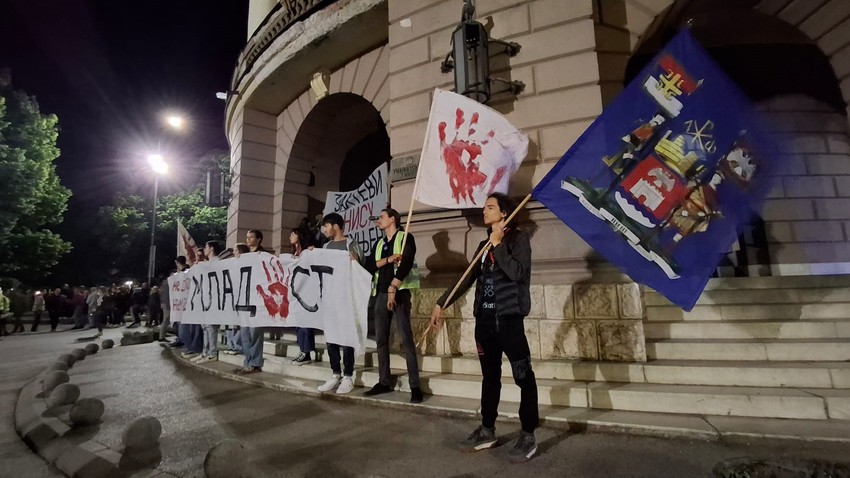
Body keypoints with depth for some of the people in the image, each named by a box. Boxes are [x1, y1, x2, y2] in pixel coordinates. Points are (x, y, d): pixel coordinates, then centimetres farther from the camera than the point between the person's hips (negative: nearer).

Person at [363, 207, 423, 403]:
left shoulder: (405, 237, 0)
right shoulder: (379, 243, 19)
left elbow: (406, 263, -14)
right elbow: (369, 265, 6)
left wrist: (393, 288, -20)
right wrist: (388, 259, -10)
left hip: (399, 292, -6)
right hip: (381, 293, 6)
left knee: (406, 338, -9)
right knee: (381, 338, 7)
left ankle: (415, 386, -5)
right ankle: (384, 382, 17)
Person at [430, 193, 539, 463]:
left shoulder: (518, 238, -2)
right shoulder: (484, 245, 16)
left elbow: (516, 273, -19)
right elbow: (467, 279, 16)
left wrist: (498, 245, -12)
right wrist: (441, 304, 13)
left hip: (508, 318, -6)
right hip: (484, 319, 7)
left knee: (523, 377, 1)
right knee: (490, 377, 15)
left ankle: (528, 436, 13)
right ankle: (487, 431, 26)